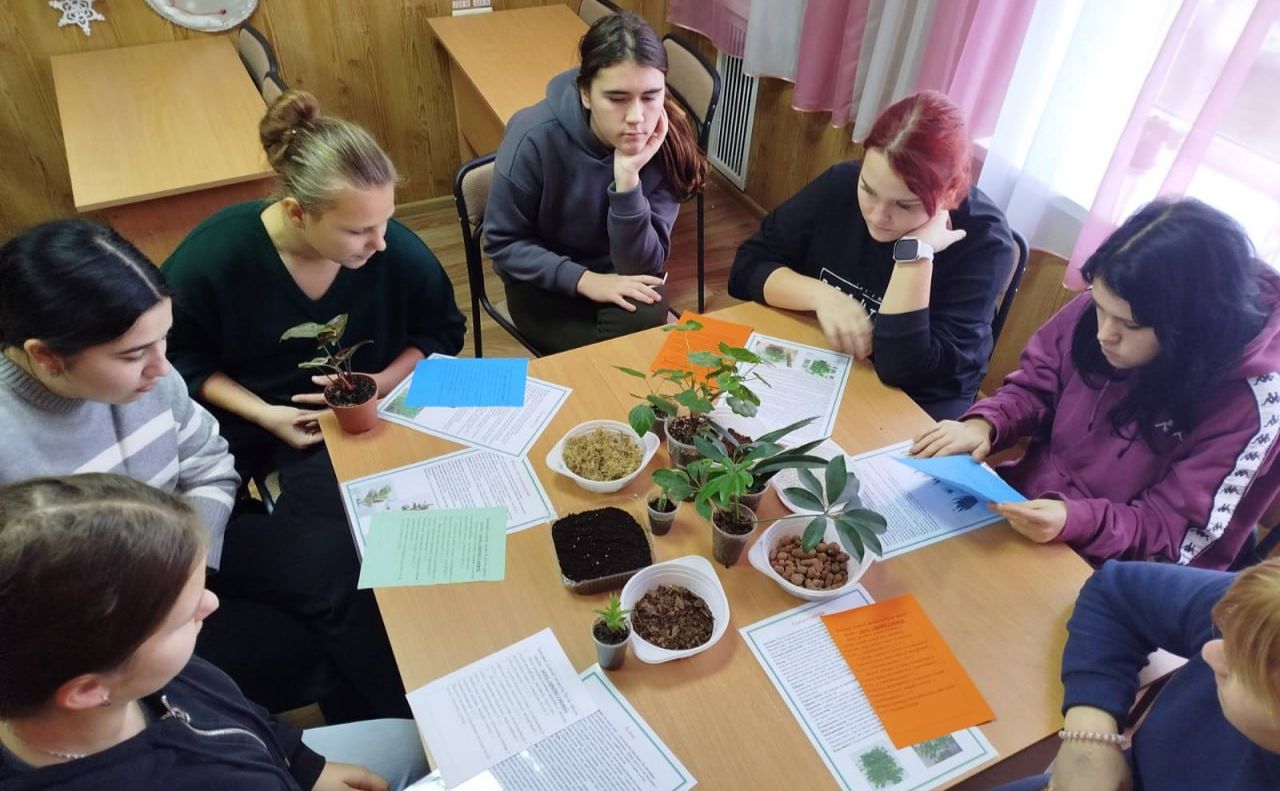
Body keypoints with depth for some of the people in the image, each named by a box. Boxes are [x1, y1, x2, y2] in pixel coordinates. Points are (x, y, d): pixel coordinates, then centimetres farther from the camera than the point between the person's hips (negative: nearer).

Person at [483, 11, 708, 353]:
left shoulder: (667, 143, -18)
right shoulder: (535, 137, -23)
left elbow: (642, 267, -19)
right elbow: (502, 243, -12)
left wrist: (628, 179, -34)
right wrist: (584, 280, -24)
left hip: (621, 279, 2)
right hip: (545, 284, -2)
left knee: (644, 321, -28)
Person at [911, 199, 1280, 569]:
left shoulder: (1250, 401, -22)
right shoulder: (1102, 308, -11)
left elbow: (1173, 527, -18)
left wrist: (1075, 521, -35)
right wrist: (984, 425, -19)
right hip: (1022, 502, 5)